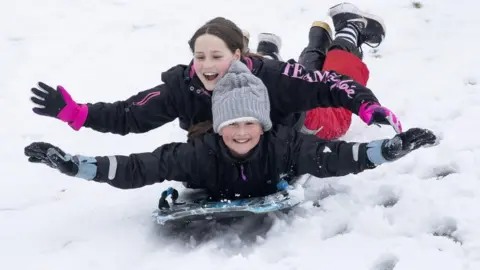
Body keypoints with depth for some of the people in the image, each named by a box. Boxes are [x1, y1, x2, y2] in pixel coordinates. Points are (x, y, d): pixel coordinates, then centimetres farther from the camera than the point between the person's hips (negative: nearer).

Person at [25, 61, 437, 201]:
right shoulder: (199, 154, -37)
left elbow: (334, 157, -46)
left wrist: (392, 148, -62)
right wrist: (72, 164, -50)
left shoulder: (284, 144, -39)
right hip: (213, 210, 1)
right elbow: (137, 168, -40)